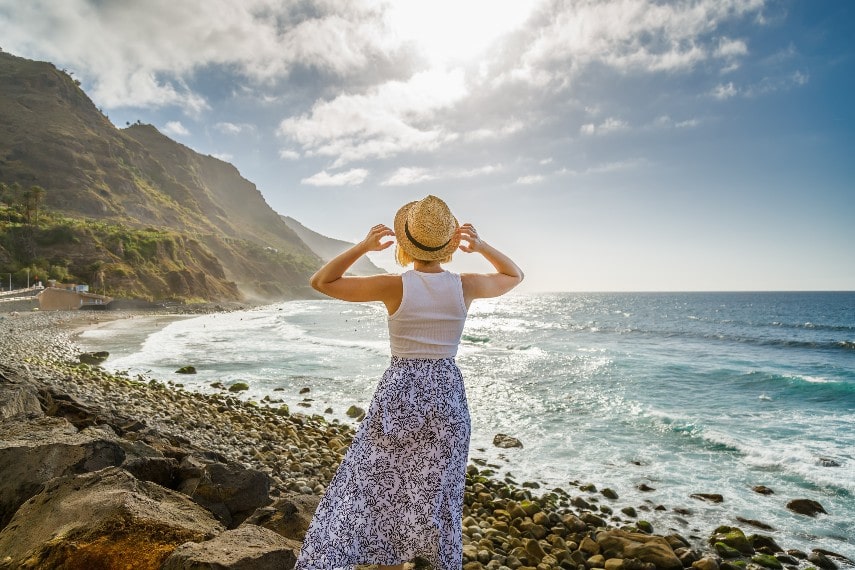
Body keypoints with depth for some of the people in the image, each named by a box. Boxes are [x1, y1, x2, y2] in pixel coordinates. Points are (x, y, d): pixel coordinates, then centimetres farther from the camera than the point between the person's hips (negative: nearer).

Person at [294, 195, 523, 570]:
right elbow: (514, 276, 13)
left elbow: (321, 282, -3)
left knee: (381, 491, 13)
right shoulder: (465, 286, -7)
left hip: (398, 395, -2)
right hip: (447, 397, 2)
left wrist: (362, 247, -7)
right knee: (439, 500, 16)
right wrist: (481, 246, 1)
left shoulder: (394, 286, -13)